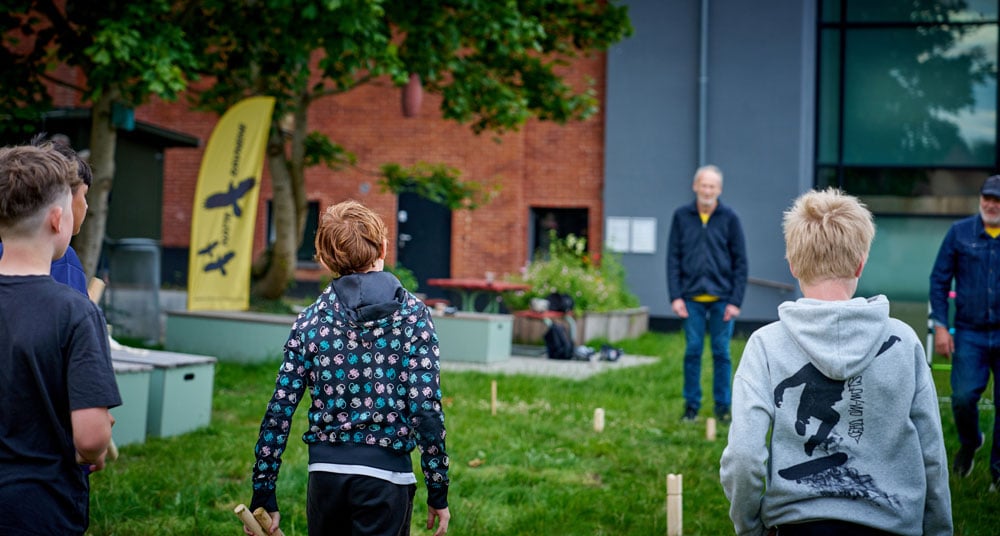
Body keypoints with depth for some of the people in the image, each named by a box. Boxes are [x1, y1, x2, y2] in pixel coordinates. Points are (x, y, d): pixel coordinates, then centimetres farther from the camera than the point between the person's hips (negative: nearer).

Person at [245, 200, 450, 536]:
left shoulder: (311, 319, 3)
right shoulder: (412, 314, -4)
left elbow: (278, 412, 1)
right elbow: (426, 409, -10)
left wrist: (263, 497, 6)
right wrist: (438, 492, -2)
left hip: (325, 472, 3)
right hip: (385, 473, -3)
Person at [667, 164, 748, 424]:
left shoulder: (730, 218, 1)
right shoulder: (682, 216, 4)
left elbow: (740, 262, 1)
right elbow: (673, 258, 4)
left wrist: (735, 300, -6)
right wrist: (675, 296, -4)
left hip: (721, 298, -1)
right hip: (692, 298, 1)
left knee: (721, 352, 4)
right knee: (692, 351, 4)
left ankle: (722, 406, 13)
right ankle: (691, 405, 13)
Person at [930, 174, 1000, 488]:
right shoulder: (960, 233, 3)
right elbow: (939, 281, 5)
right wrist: (940, 326, -2)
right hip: (970, 333, 0)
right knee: (963, 397, -9)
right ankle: (969, 443, 23)